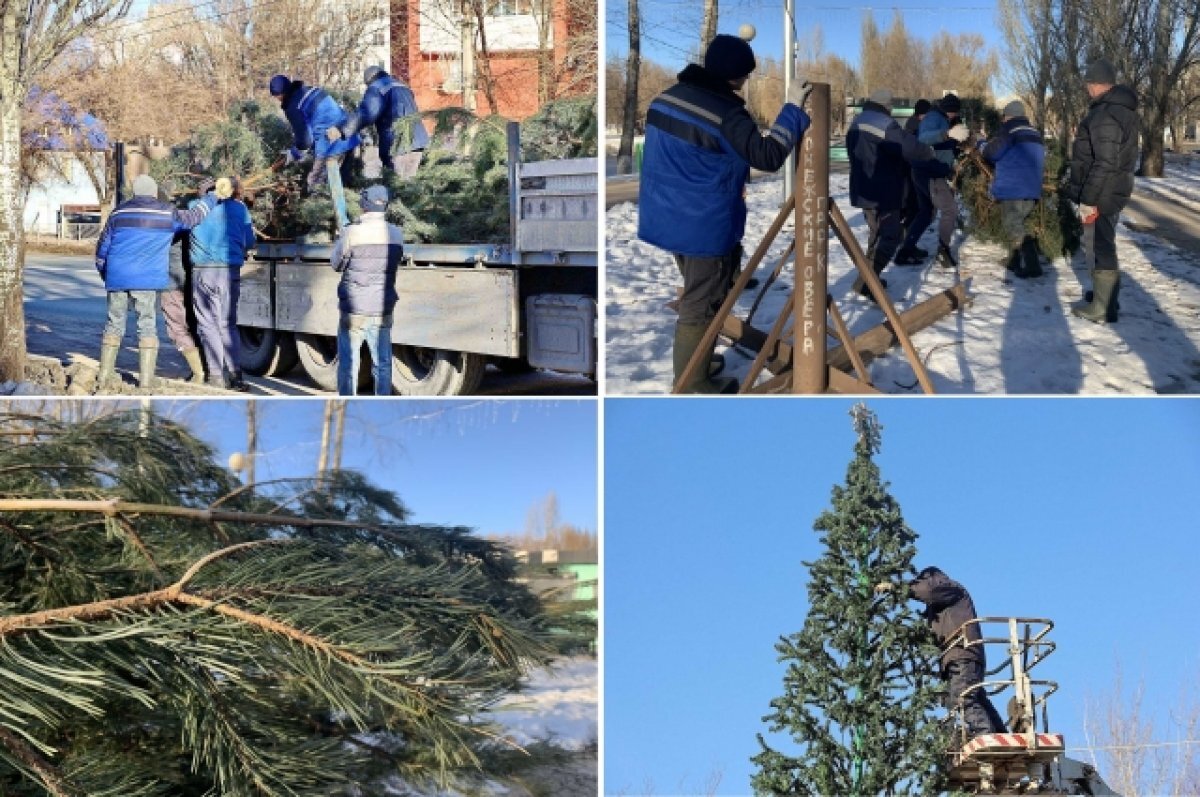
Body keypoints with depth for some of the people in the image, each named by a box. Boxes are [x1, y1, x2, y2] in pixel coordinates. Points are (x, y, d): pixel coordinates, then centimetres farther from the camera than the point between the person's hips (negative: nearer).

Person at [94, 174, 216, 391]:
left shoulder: (119, 213, 11)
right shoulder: (167, 214, 2)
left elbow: (103, 246, 15)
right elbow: (194, 216, 14)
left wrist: (104, 272, 29)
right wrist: (207, 197, 31)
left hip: (117, 278, 3)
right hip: (146, 279, -3)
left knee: (114, 324, 10)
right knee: (147, 326, 2)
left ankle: (104, 377, 9)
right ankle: (146, 381, -2)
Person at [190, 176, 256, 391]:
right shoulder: (239, 209, 7)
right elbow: (250, 242, 12)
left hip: (202, 270, 0)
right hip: (229, 271, 0)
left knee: (207, 323, 7)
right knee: (228, 323, 7)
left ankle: (217, 375, 3)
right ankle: (235, 374, -2)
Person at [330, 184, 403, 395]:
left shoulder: (353, 233, -14)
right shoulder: (397, 234, 0)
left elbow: (336, 264, -2)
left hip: (354, 311, -4)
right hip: (383, 312, 4)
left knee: (348, 364, 5)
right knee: (383, 364, 9)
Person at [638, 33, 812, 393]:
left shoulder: (666, 97, 4)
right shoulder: (726, 115, -22)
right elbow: (768, 156, -26)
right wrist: (793, 107, -21)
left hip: (667, 216, 9)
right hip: (705, 225, -8)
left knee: (697, 294, 25)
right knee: (702, 303, 4)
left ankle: (693, 359, 37)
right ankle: (693, 382, 13)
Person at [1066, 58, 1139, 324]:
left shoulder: (1106, 116, -22)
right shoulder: (1121, 108, 11)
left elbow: (1105, 164, -26)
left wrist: (1089, 200, -23)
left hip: (1101, 194, -10)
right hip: (1114, 191, 10)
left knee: (1100, 249, -5)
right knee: (1104, 246, 21)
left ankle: (1102, 309, -1)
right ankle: (1106, 294, 32)